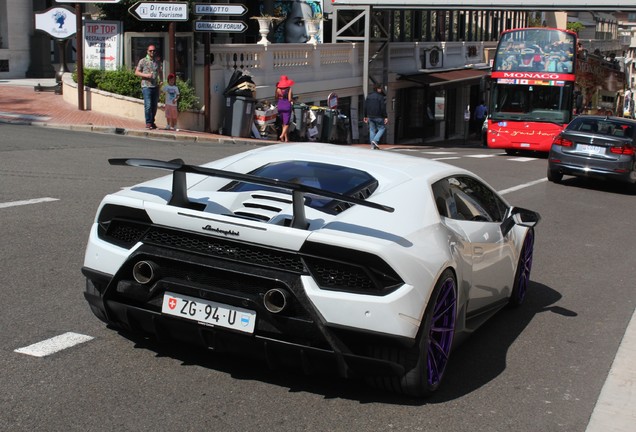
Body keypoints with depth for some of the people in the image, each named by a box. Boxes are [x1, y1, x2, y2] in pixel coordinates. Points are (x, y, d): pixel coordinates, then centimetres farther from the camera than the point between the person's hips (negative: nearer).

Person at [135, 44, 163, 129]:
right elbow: (137, 72, 2)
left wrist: (161, 81, 11)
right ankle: (148, 123, -7)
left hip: (155, 87, 5)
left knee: (154, 106, 8)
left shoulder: (157, 62, 13)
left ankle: (152, 122, 19)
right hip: (146, 86, -5)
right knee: (148, 105, -11)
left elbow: (160, 72, 27)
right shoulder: (143, 61, 1)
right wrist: (145, 75, -14)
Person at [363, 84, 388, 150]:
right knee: (382, 128, 7)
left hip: (370, 116, 6)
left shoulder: (369, 96, 10)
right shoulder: (380, 97, -9)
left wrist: (365, 116, 18)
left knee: (372, 130, 8)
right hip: (378, 117, -6)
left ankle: (373, 145, 6)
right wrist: (385, 117, -11)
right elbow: (383, 108, -13)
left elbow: (365, 107, 12)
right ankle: (375, 140, -11)